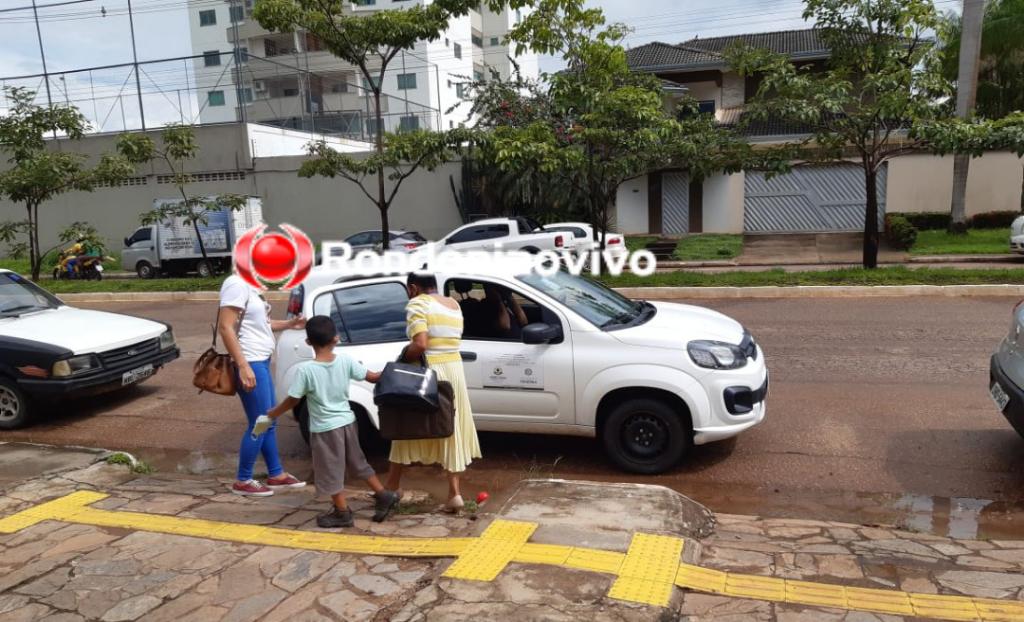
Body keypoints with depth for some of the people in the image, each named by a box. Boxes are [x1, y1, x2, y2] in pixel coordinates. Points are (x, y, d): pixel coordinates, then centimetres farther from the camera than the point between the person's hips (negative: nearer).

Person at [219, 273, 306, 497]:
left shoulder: (250, 284, 12)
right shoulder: (236, 284, -17)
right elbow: (225, 327, -23)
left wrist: (289, 324, 17)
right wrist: (243, 366, -26)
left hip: (261, 361, 10)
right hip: (250, 364, -10)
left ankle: (276, 475, 26)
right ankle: (243, 481, 12)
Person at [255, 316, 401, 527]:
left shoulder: (305, 369, -18)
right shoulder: (346, 361, -7)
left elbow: (292, 400, -12)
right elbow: (372, 377, 1)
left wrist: (269, 416, 2)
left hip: (325, 428, -5)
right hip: (347, 422, 5)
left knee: (331, 471, 10)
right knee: (358, 462, 22)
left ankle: (342, 513, 21)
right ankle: (384, 496, 25)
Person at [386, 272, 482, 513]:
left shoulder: (417, 304, -9)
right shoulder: (453, 305, 13)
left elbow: (420, 344, -21)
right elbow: (447, 341, 6)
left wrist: (402, 360, -6)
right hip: (454, 370, 6)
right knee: (451, 430, 12)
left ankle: (392, 487, 22)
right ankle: (454, 493, 9)